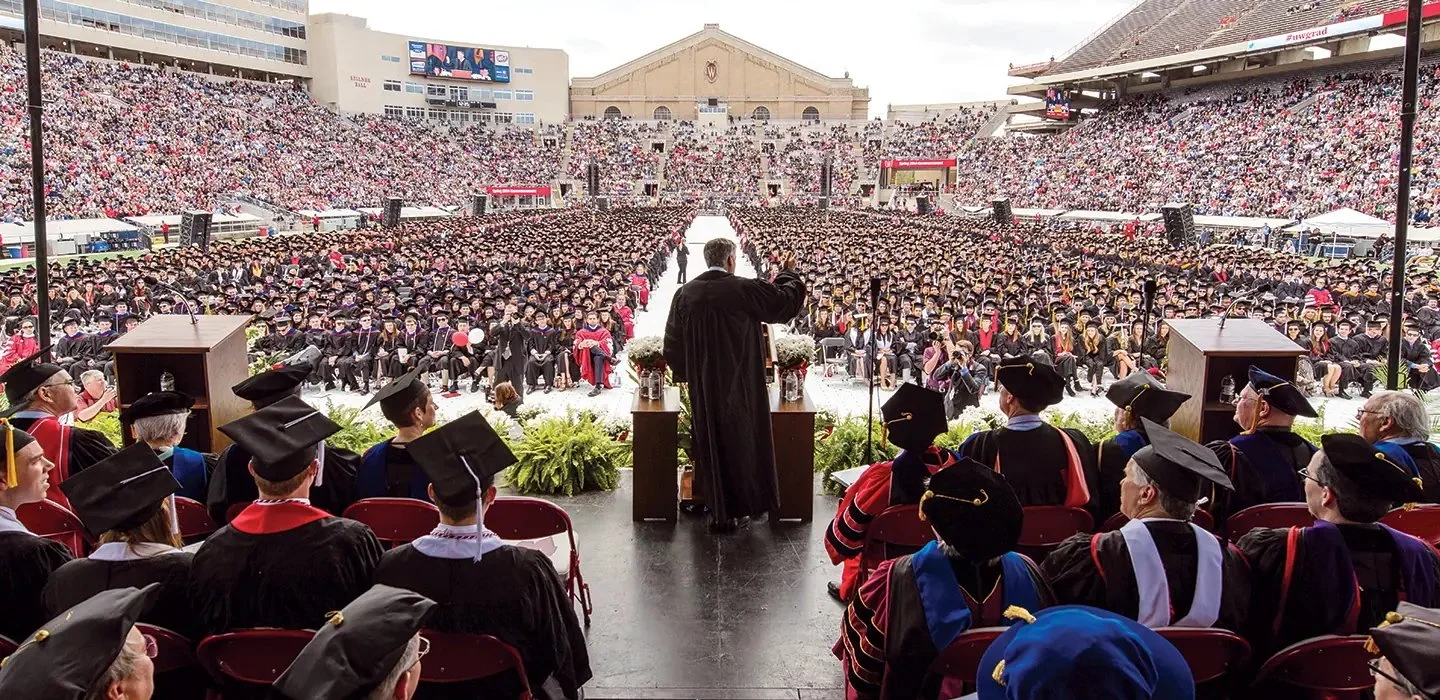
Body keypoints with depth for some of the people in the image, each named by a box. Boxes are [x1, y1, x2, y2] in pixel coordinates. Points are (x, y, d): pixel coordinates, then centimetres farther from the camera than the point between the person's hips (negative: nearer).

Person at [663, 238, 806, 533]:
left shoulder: (685, 294, -2)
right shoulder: (745, 290, -15)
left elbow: (673, 343, 5)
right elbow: (788, 300, -4)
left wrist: (685, 373, 19)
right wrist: (789, 274, 15)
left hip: (703, 388, 4)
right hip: (739, 386, -4)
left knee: (710, 444, 14)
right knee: (738, 443, 9)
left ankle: (716, 510, 22)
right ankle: (734, 510, 16)